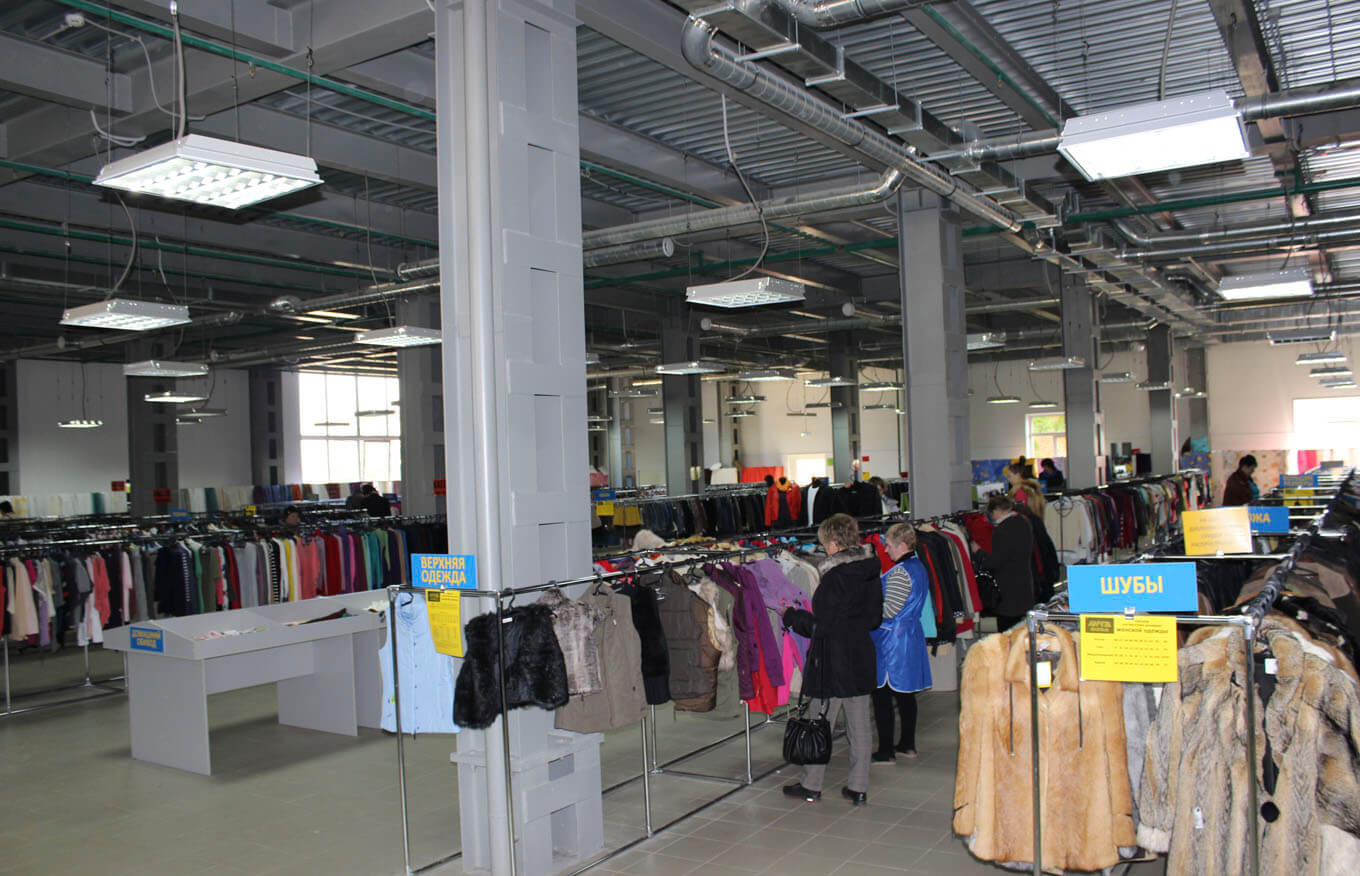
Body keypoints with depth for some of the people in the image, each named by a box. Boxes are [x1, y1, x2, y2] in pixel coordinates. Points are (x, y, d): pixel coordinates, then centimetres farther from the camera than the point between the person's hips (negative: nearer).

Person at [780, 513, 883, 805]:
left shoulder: (834, 578, -20)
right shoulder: (871, 574, 3)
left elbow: (820, 625, -18)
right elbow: (876, 619, 11)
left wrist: (790, 616, -3)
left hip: (832, 661, -7)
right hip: (861, 659, 7)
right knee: (860, 726, 12)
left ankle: (811, 785, 19)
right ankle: (858, 787, 19)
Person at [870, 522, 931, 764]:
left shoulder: (900, 572, -21)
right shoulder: (918, 567, 9)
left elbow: (889, 611, -22)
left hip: (891, 640, -9)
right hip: (912, 634, 9)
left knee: (882, 695, -1)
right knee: (905, 694, 17)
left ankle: (886, 751, 4)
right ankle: (907, 745, 26)